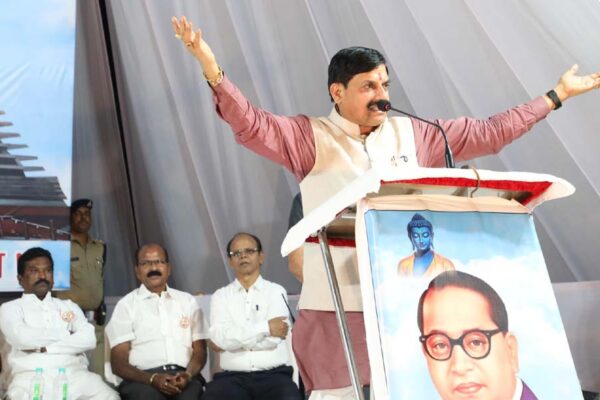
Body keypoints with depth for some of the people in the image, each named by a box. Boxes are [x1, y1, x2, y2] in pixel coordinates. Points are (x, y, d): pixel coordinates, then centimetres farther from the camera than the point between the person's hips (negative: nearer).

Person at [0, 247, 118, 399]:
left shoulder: (69, 306, 25)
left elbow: (89, 339, 6)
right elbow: (22, 338, -7)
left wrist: (44, 347, -4)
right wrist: (66, 334, 5)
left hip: (74, 374, 3)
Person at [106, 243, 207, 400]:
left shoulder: (188, 301, 20)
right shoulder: (126, 305, 11)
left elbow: (200, 351, 15)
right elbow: (118, 363, 4)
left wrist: (188, 374, -8)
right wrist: (152, 379, -14)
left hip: (183, 376, 2)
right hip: (143, 379, -1)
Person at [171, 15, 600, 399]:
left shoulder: (413, 134, 12)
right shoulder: (311, 138, 1)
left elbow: (489, 133, 16)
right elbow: (253, 125, -12)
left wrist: (557, 94, 19)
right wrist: (213, 70, -26)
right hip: (336, 303, -3)